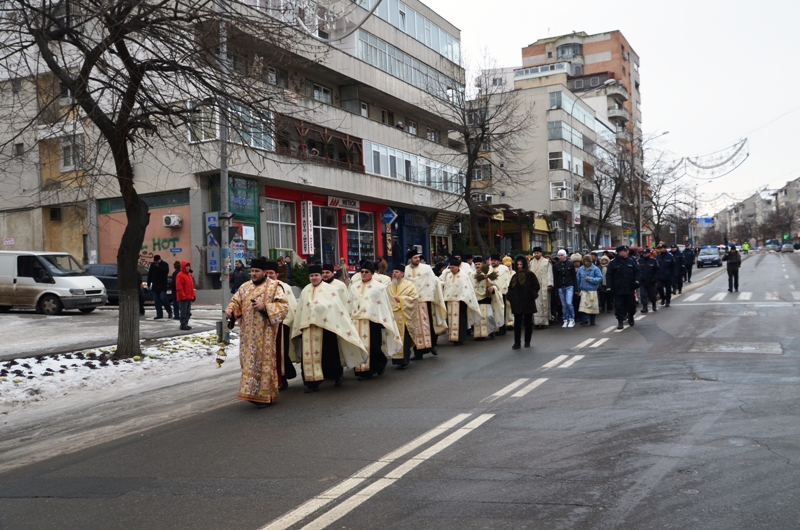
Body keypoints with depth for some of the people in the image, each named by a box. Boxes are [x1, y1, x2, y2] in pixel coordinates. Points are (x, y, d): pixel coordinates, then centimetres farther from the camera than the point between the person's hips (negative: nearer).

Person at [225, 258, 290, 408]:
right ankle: (253, 393, 17)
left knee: (265, 361, -2)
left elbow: (284, 306, -10)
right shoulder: (245, 287, 13)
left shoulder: (274, 286, -3)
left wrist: (265, 307, -21)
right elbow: (236, 301, 11)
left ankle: (266, 395, 7)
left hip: (265, 333, -5)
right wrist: (230, 309, -11)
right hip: (248, 333, 5)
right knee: (249, 362, 6)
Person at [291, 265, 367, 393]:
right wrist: (299, 327, 14)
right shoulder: (305, 291, 12)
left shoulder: (328, 289, -2)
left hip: (325, 326, -4)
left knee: (328, 353, 2)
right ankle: (312, 382, 5)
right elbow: (300, 310, 16)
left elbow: (337, 307, -5)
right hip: (308, 326, 4)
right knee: (310, 354, 0)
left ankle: (337, 375, 25)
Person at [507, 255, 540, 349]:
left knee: (528, 322, 6)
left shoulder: (530, 274, -1)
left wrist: (531, 295, -13)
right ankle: (517, 343, 0)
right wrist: (511, 298, 3)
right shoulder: (515, 276, 12)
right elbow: (510, 288, 17)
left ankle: (527, 342, 16)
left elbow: (536, 286, -4)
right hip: (517, 303, 3)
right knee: (517, 323, -1)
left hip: (528, 302, -3)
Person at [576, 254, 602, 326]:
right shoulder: (581, 269, 4)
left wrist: (590, 279, -15)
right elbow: (578, 280, 9)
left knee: (592, 306, 6)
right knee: (583, 305, -10)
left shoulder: (595, 269, -5)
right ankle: (584, 320, -10)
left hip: (592, 291, -1)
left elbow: (600, 278, -9)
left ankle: (592, 321, 19)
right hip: (583, 291, 1)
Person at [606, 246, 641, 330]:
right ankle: (620, 321, 6)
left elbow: (637, 272, 8)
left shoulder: (632, 261, 5)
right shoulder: (613, 263, -2)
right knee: (619, 306, -2)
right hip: (618, 289, -2)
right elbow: (609, 275, -2)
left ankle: (631, 318, 35)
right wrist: (610, 287, -8)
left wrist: (637, 280, -9)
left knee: (631, 304, 12)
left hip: (630, 288, 2)